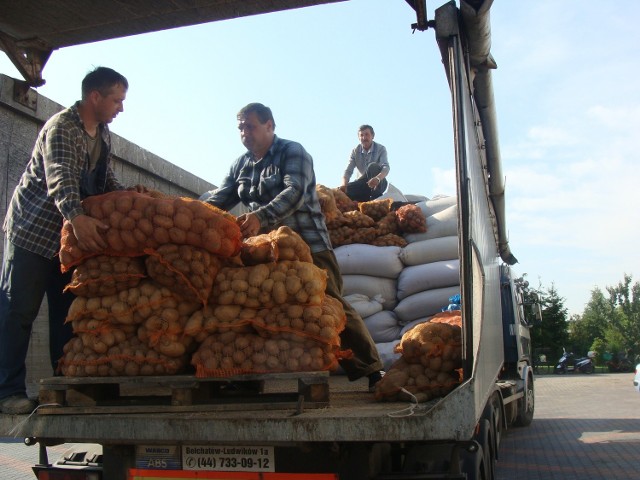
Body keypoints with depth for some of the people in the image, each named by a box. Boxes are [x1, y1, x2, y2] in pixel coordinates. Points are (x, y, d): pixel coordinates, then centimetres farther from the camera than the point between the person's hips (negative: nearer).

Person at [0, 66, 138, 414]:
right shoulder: (61, 128, -19)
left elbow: (105, 180, 13)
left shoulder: (102, 133, 9)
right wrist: (77, 218, -52)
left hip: (74, 231, 8)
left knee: (67, 311, 8)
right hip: (32, 230, -8)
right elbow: (61, 180, -35)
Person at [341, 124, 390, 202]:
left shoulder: (380, 149, -8)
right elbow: (348, 171, -9)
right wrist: (344, 184, -33)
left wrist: (377, 178, -48)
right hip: (362, 185, 2)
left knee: (373, 166, -33)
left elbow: (386, 167, -24)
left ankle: (376, 198, -35)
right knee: (343, 191, -26)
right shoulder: (355, 151, 1)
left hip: (379, 183, -2)